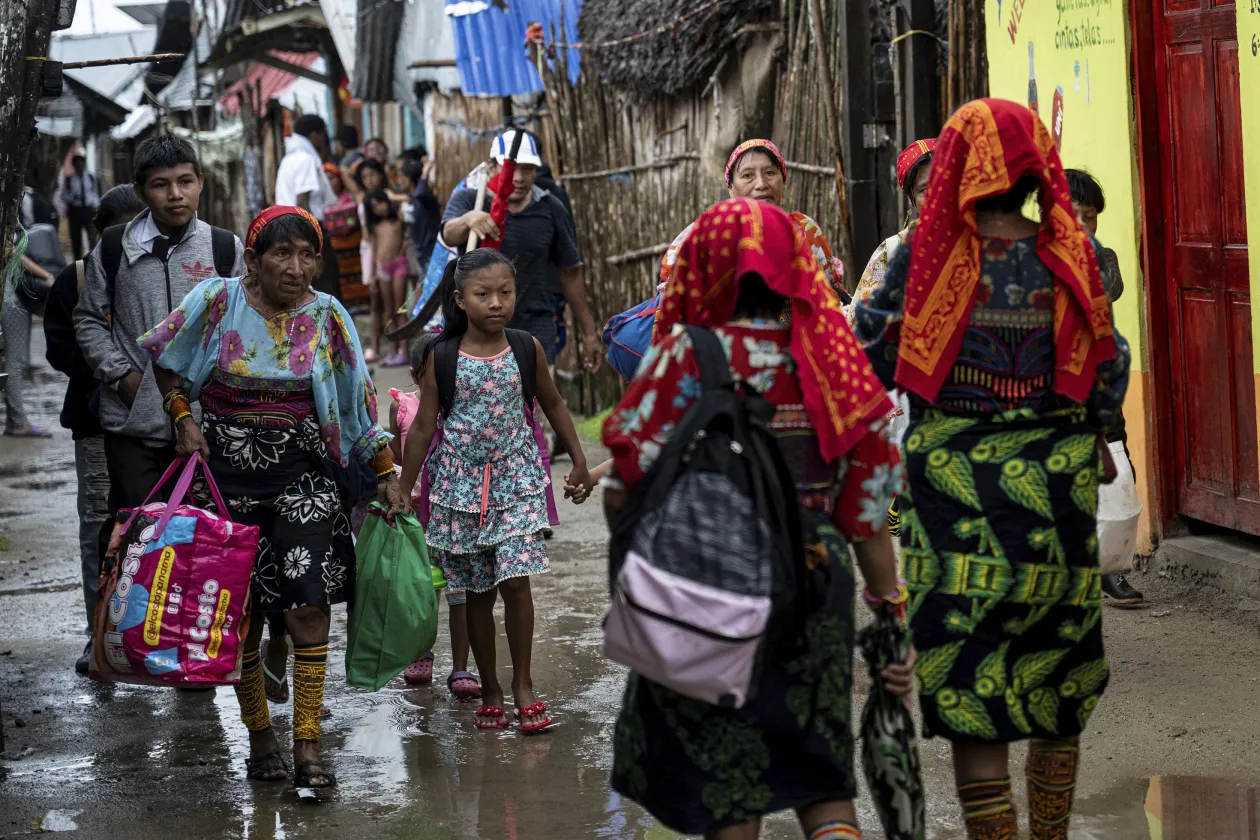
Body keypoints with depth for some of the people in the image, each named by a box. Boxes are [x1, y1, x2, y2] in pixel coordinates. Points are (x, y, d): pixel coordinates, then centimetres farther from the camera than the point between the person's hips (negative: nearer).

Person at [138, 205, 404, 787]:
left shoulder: (327, 317, -2)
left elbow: (359, 402, 5)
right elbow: (163, 357, 9)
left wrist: (386, 472, 3)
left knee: (307, 605, -11)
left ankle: (307, 746, -4)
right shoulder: (218, 301, -6)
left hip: (305, 474, 0)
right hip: (226, 470, 0)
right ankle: (259, 734, 23)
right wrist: (183, 418, -2)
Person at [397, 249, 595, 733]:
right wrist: (403, 492, 1)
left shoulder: (526, 349, -2)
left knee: (515, 581, -11)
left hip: (516, 480, 0)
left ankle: (523, 685, 3)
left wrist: (579, 462, 13)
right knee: (479, 593, 8)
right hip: (460, 484, 0)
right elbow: (422, 429, 1)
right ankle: (490, 690, 20)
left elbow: (553, 405, 13)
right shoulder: (443, 358, -5)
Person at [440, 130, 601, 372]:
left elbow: (570, 272, 9)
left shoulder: (551, 209, 1)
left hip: (535, 327, 0)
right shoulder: (467, 200, -4)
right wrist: (468, 219, -50)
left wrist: (588, 332, 11)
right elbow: (449, 234, -26)